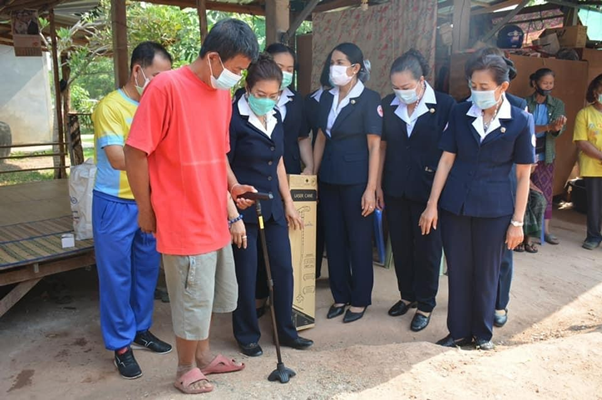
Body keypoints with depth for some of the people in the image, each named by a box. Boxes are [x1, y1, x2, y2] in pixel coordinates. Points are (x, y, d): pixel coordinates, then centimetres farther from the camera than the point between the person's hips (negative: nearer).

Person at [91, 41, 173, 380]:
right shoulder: (110, 106, -12)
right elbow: (118, 159, -21)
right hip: (116, 206, -6)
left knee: (147, 271, 15)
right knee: (117, 276, 6)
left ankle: (141, 330, 33)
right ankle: (121, 345, 20)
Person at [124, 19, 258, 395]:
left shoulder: (223, 93, 7)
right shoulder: (166, 87, -17)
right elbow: (136, 152, -14)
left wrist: (233, 186, 3)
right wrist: (146, 210, -8)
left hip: (215, 218, 8)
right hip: (184, 221, -7)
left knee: (210, 295, 21)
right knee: (192, 300, 7)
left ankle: (204, 356, 42)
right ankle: (186, 369, 32)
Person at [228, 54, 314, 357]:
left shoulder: (275, 117, 8)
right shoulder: (233, 118, -12)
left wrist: (288, 202, 14)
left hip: (273, 206, 6)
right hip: (243, 208, -6)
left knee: (284, 269, 9)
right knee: (246, 274, 5)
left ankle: (287, 331, 27)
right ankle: (247, 336, 25)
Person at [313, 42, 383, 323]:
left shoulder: (369, 99, -8)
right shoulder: (327, 97, 9)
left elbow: (374, 146, -11)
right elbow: (321, 138, 13)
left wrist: (371, 189, -15)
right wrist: (312, 175, 10)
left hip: (356, 181, -5)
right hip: (329, 179, 6)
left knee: (359, 241, 6)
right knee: (334, 239, 12)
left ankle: (360, 300, 22)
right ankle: (340, 295, 28)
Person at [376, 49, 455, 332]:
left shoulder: (445, 105, -9)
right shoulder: (388, 105, 2)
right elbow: (382, 146, 7)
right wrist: (378, 186, 7)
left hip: (428, 190, -4)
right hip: (395, 190, 4)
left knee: (427, 249, 7)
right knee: (400, 245, 14)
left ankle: (425, 305, 24)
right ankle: (407, 296, 34)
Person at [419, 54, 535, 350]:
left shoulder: (520, 121, -4)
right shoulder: (460, 113, 0)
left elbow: (523, 176, -1)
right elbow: (446, 160, 2)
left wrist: (517, 222, -2)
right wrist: (432, 204, -1)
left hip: (494, 209, -1)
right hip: (454, 206, 2)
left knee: (486, 272, 10)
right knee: (458, 270, 9)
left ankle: (483, 332, 30)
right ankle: (459, 331, 26)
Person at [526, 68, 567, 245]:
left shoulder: (558, 105, 4)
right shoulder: (525, 103, -5)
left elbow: (559, 129, -11)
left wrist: (557, 128, -35)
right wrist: (548, 127, -32)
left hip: (545, 156, 3)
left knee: (546, 192, 6)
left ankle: (545, 230, 14)